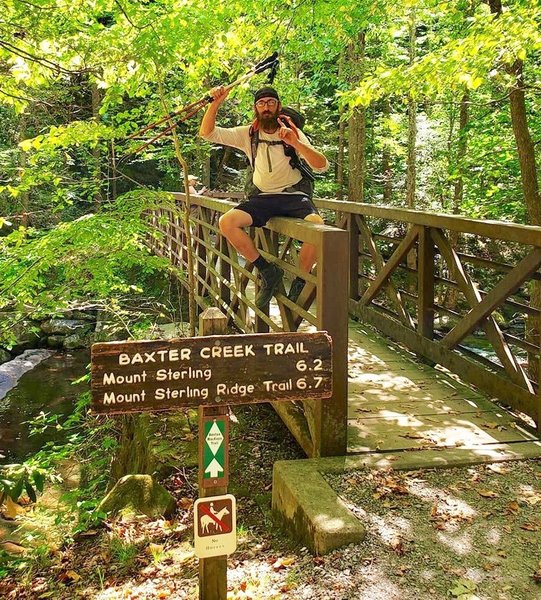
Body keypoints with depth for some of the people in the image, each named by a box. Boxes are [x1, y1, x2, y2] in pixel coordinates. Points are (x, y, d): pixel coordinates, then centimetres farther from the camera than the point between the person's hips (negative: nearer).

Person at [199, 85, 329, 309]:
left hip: (294, 195, -2)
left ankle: (299, 282, -13)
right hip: (262, 197, 2)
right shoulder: (247, 134, 7)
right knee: (227, 222, -24)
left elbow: (322, 166, -9)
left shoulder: (293, 133, 3)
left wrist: (296, 143, -23)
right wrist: (215, 103, -13)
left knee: (317, 225, -34)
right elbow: (207, 133, 1)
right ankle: (268, 271, -10)